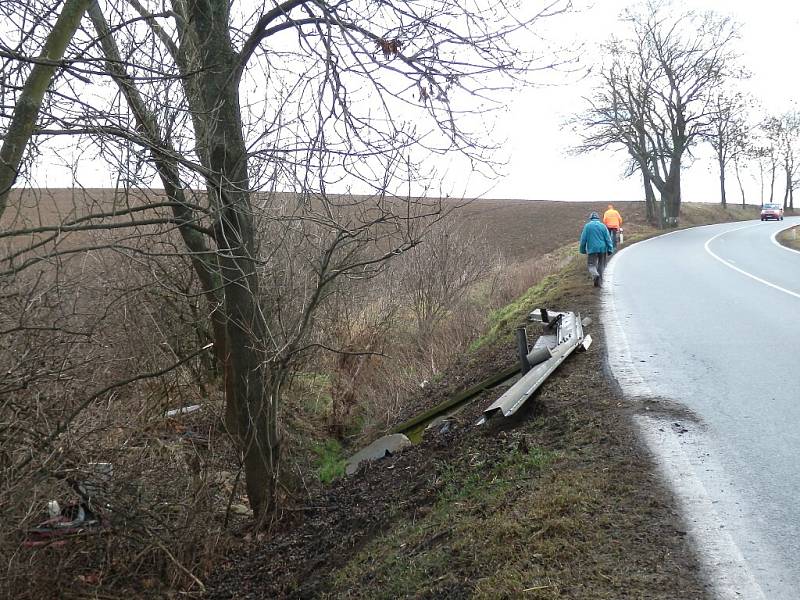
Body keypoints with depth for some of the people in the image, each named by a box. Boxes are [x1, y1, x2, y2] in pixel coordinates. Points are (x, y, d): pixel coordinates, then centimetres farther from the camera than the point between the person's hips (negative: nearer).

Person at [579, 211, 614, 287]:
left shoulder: (587, 226, 1)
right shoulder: (603, 226, 4)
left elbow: (583, 239, 1)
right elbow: (608, 238, 1)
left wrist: (583, 250, 10)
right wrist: (610, 249, 3)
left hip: (592, 249, -2)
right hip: (602, 249, 2)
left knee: (592, 265, 2)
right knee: (601, 265, 12)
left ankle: (595, 275, -29)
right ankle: (599, 282, 11)